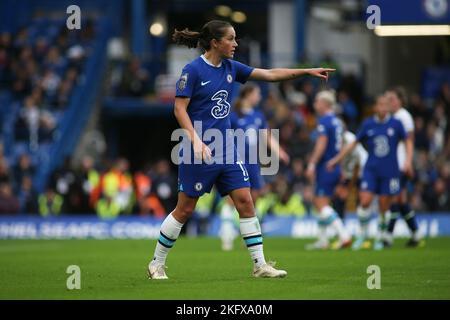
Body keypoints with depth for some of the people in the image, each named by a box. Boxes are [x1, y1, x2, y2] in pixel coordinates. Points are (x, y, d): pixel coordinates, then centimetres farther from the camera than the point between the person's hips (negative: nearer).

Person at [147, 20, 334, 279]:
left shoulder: (231, 68, 7)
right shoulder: (193, 70, -12)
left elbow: (269, 74, 10)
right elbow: (180, 108, -13)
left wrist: (308, 71, 5)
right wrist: (196, 140, -24)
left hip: (226, 150, 6)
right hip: (200, 150, -6)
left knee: (245, 201, -1)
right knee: (185, 209, 0)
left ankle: (260, 264, 2)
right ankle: (157, 263, 15)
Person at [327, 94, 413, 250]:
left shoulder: (396, 124, -2)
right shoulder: (368, 124, 2)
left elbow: (407, 141, 9)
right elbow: (354, 143, 10)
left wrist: (408, 160, -5)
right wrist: (336, 159, 11)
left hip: (390, 171, -1)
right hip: (371, 169, 1)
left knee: (384, 207, 2)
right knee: (365, 201, -14)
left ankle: (380, 237, 19)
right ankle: (363, 233, 4)